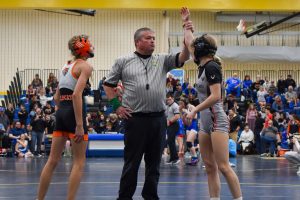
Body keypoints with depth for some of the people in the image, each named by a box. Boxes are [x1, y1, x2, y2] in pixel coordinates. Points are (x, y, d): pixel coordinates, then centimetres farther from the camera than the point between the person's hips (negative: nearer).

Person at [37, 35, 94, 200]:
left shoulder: (66, 67, 17)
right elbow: (76, 94, -19)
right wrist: (80, 125, -21)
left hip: (61, 112, 8)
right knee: (79, 162, 0)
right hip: (73, 113, -8)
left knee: (53, 160, 11)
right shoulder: (85, 66, -7)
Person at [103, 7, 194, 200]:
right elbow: (109, 84, 11)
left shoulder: (162, 60, 8)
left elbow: (185, 54, -3)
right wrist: (117, 106, 1)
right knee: (132, 162, 1)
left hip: (158, 119, 3)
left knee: (154, 162, 9)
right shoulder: (123, 62, 4)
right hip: (135, 119, -3)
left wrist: (187, 28, -5)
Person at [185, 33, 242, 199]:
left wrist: (194, 111, -19)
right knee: (210, 167, 6)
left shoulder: (211, 67, -13)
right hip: (205, 122, 10)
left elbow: (215, 96, -20)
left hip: (217, 121, -10)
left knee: (223, 167, -13)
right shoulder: (203, 67, 13)